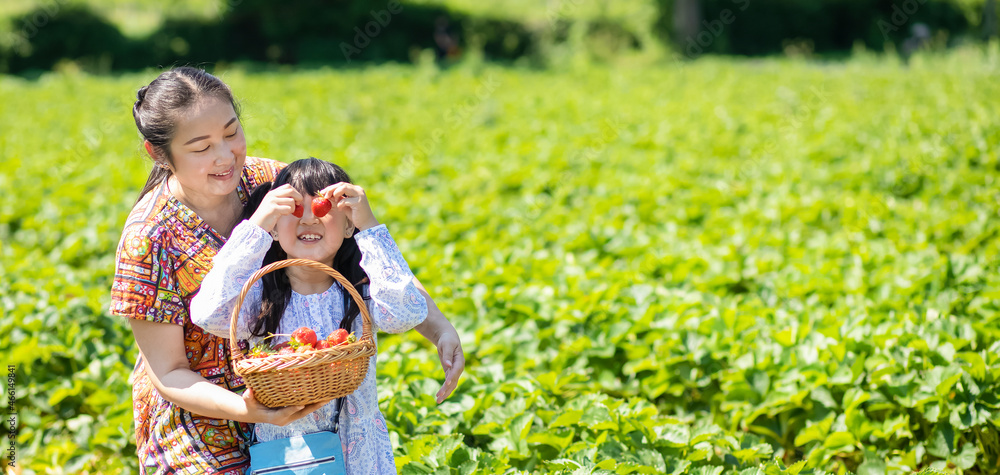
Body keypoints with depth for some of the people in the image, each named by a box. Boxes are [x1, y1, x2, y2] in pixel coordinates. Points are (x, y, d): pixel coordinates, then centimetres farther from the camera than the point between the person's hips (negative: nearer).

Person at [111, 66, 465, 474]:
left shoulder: (269, 181, -8)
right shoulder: (149, 238, -19)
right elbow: (169, 374, -15)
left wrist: (438, 326, -21)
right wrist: (247, 410, -34)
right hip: (202, 426, -4)